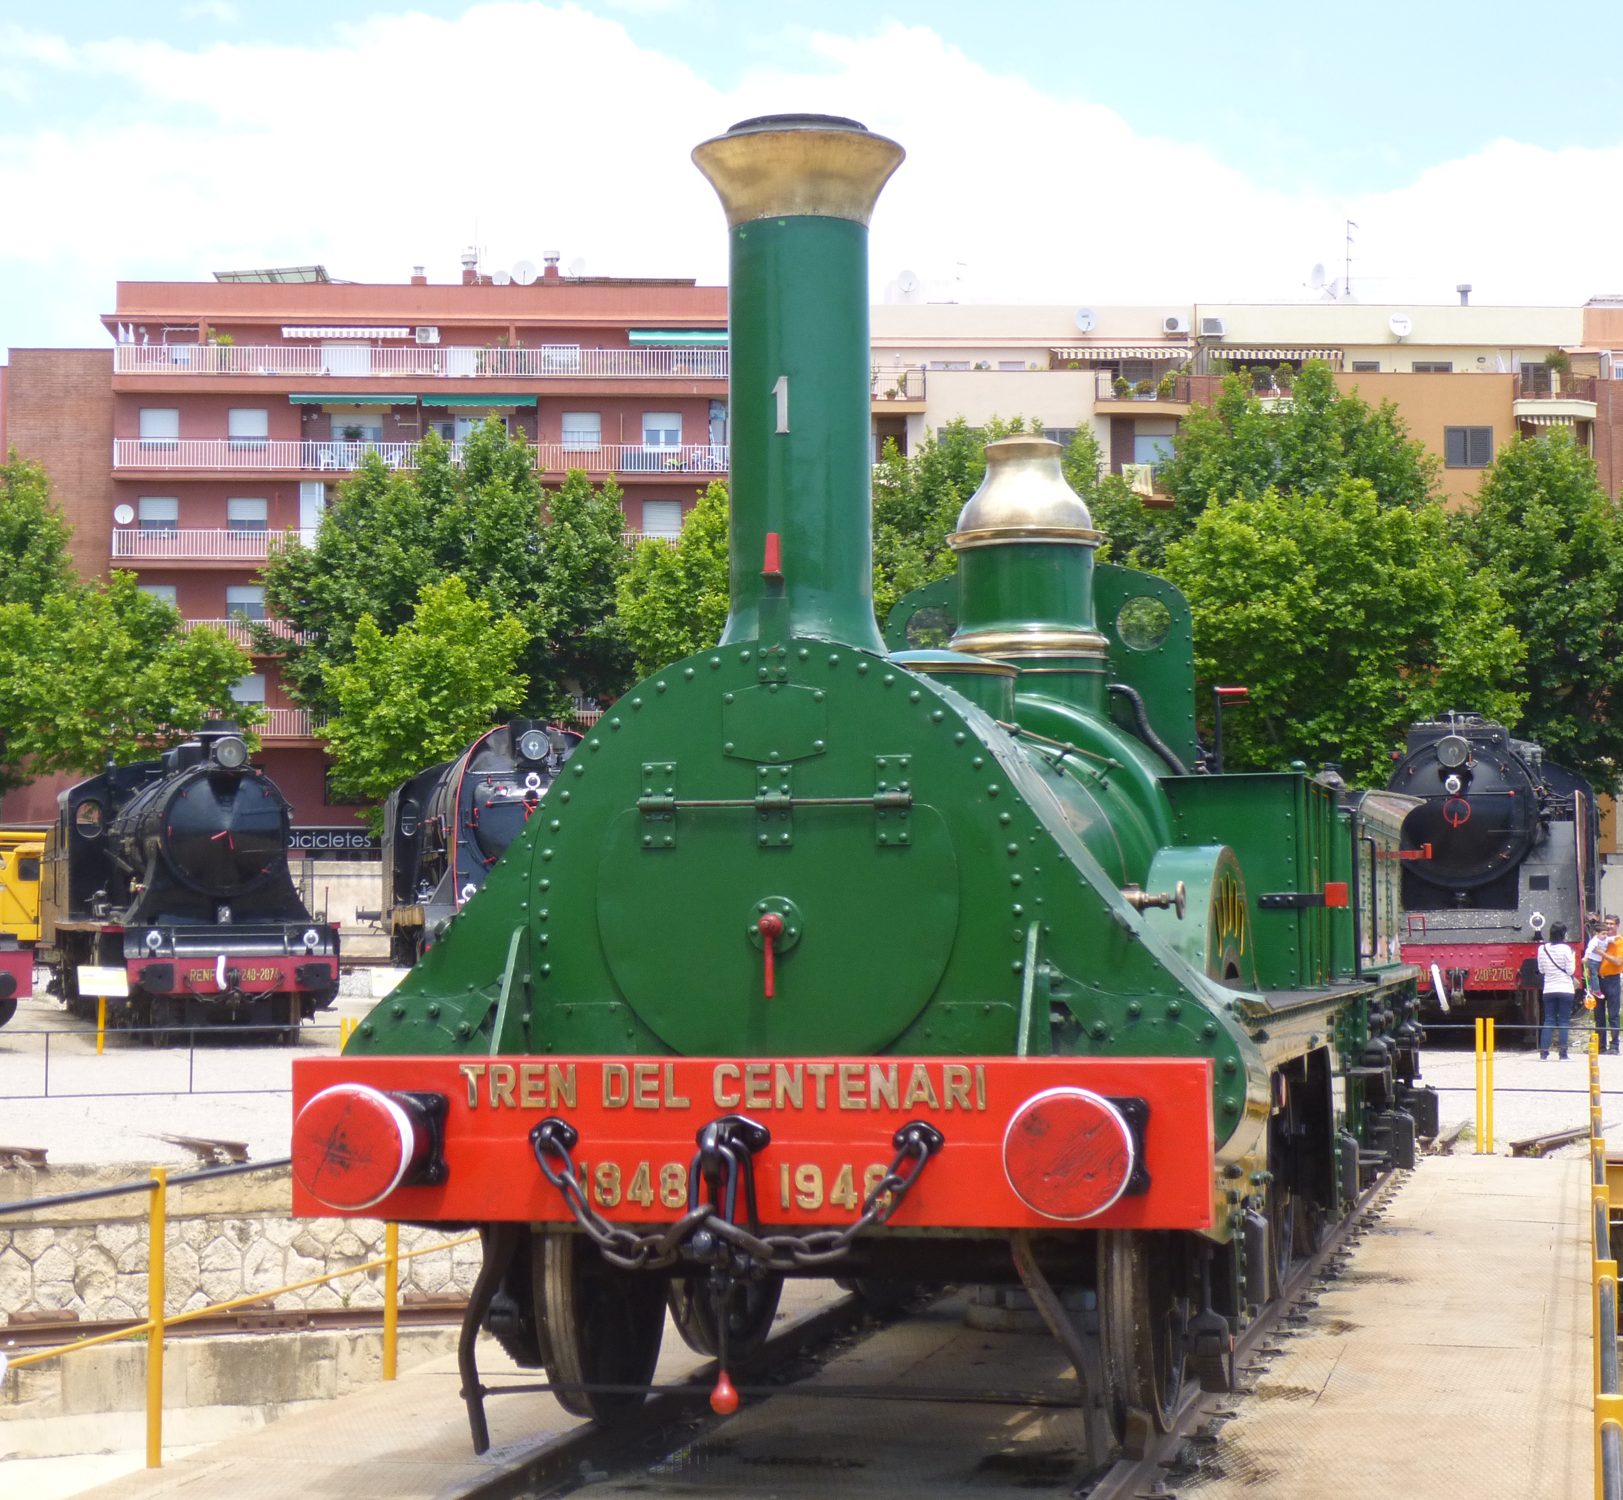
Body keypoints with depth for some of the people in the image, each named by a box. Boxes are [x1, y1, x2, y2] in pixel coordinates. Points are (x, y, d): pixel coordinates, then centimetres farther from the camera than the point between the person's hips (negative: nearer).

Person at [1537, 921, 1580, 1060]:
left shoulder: (1542, 948, 2)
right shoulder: (1566, 949, -10)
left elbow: (1541, 970, 9)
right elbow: (1571, 971, -9)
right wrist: (1573, 957, 6)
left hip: (1548, 989, 4)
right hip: (1565, 989, -4)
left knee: (1548, 1020, 6)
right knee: (1564, 1021, 1)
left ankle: (1543, 1051, 1)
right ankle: (1563, 1052, -3)